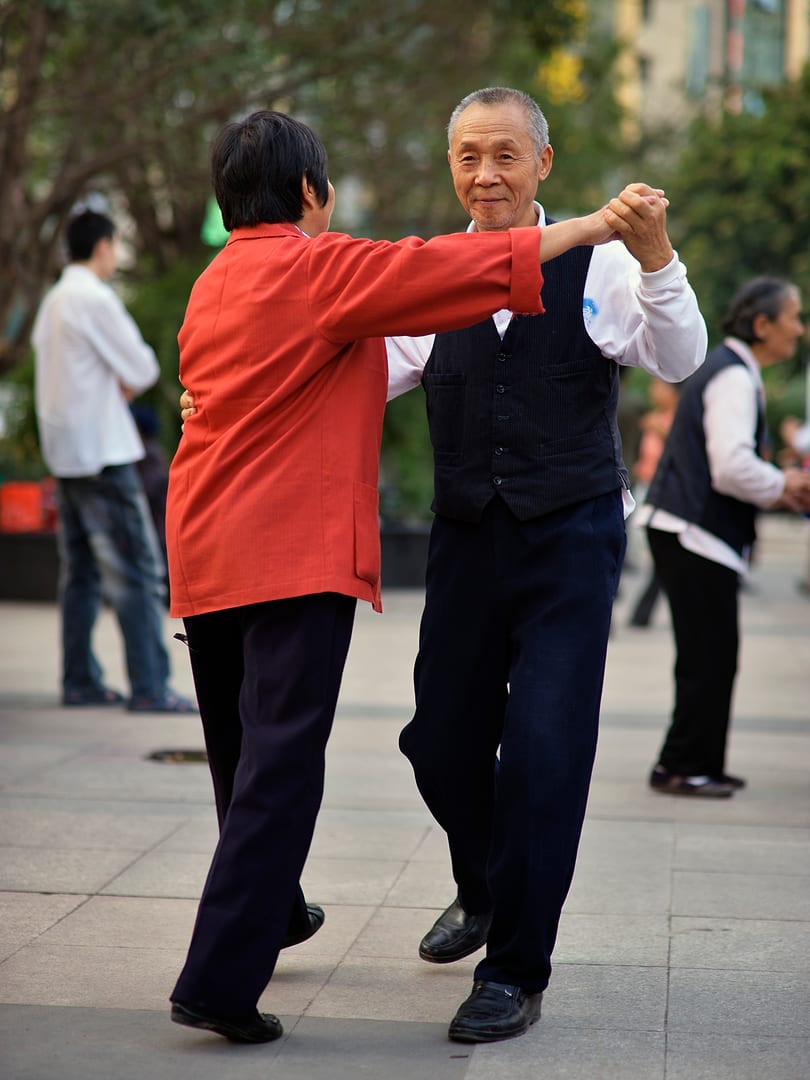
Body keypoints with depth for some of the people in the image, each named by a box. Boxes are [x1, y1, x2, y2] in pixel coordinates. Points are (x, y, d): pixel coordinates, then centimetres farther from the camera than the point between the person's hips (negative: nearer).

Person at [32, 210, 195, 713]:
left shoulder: (54, 301, 15)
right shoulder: (95, 299, -13)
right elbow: (143, 369, -13)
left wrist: (118, 384, 3)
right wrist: (134, 377, 8)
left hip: (65, 452, 9)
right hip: (103, 452, -9)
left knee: (82, 571, 12)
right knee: (136, 569, -8)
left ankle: (80, 680, 15)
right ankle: (149, 687, -10)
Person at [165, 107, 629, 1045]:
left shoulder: (212, 284, 16)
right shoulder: (313, 268, -8)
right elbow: (445, 270, -11)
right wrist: (584, 228, -4)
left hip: (203, 549, 9)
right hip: (295, 549, -9)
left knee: (241, 751, 21)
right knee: (279, 764, -9)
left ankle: (269, 910, 41)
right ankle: (220, 980, -13)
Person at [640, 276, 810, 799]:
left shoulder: (731, 372, 19)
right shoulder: (734, 378, -14)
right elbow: (732, 467, -24)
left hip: (686, 529, 11)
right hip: (697, 534, -11)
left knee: (711, 657, 14)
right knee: (710, 657, -5)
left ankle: (700, 765, 20)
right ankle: (682, 767, 2)